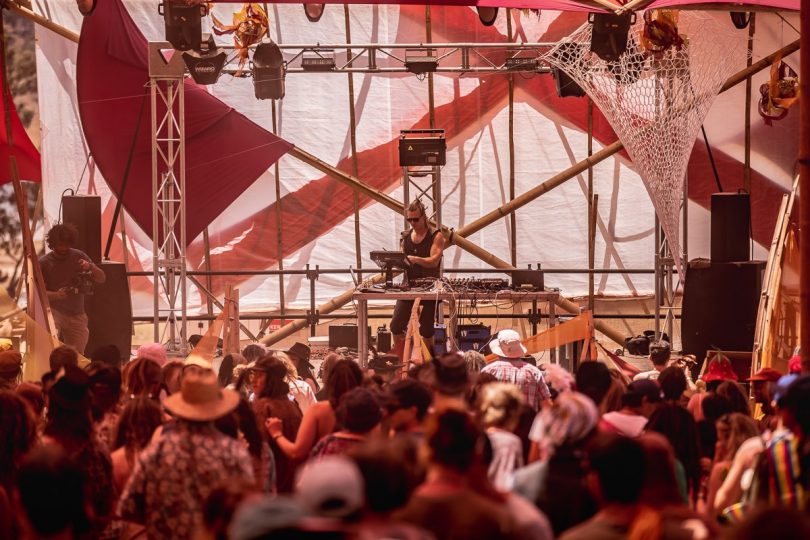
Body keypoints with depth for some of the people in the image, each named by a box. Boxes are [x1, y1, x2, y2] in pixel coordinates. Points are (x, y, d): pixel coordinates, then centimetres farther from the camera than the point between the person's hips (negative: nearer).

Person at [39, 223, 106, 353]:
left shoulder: (79, 257, 2)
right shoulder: (43, 263, -6)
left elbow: (102, 279, 0)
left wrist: (90, 267, -22)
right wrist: (57, 295, -28)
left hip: (77, 314, 4)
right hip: (54, 310, -4)